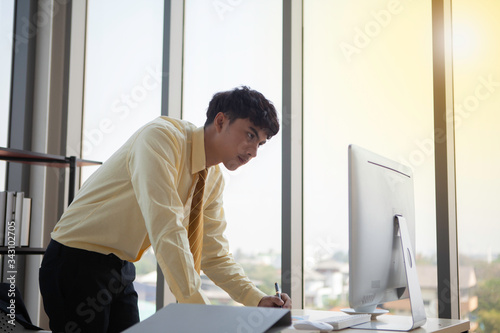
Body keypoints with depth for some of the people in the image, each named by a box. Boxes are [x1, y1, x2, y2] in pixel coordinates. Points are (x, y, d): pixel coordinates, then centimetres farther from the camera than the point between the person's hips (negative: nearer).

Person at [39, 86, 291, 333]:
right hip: (78, 263, -8)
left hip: (122, 269, 8)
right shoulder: (162, 136, -23)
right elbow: (166, 228, -33)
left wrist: (256, 299, -9)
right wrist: (198, 307, -35)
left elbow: (214, 254, 6)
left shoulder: (213, 180, 4)